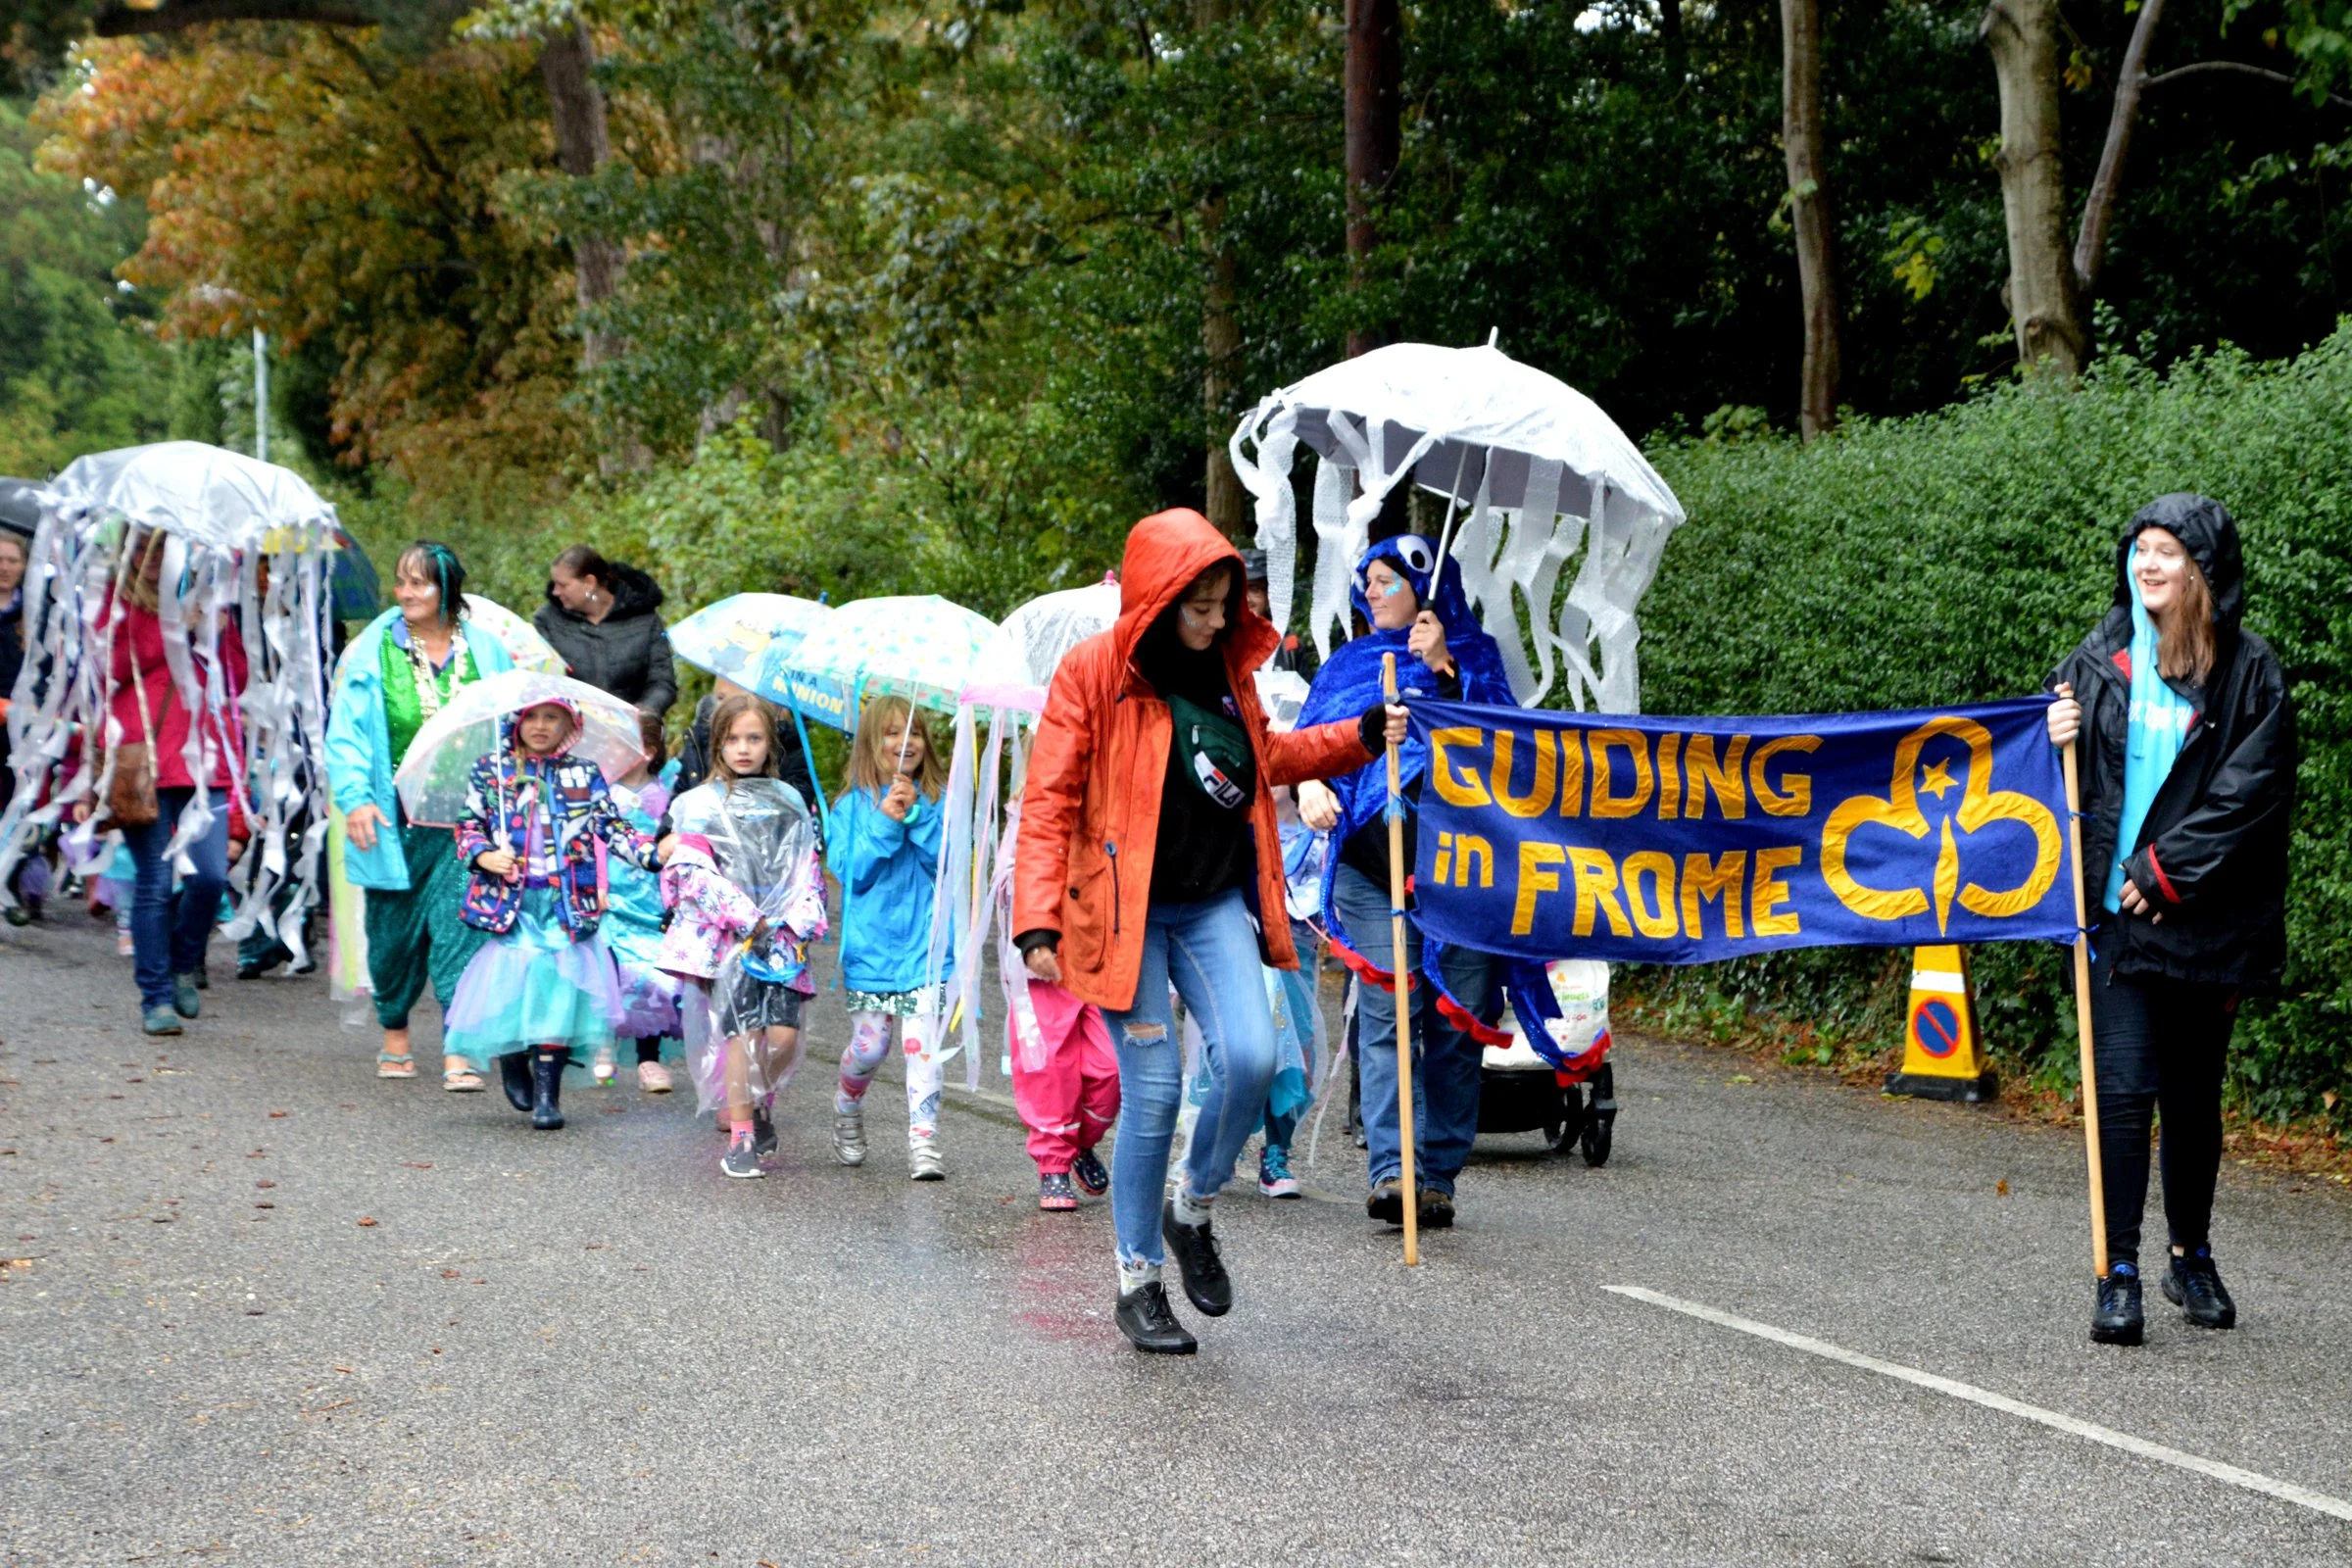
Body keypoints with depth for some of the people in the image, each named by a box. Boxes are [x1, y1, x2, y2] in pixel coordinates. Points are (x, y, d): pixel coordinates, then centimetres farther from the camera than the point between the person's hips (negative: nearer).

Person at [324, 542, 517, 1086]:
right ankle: (395, 1033, 30)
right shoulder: (372, 652, 1)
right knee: (395, 928, 9)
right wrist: (355, 798, -16)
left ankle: (458, 1050, -11)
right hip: (396, 820, 0)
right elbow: (346, 733, -2)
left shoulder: (484, 653, 5)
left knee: (459, 923, -10)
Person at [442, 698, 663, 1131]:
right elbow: (468, 825, 9)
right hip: (510, 900, 0)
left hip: (566, 903, 0)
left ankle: (547, 1091, -3)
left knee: (558, 989, -9)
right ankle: (511, 1063, 25)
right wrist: (484, 856, -11)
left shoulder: (584, 775, 9)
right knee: (508, 984, -5)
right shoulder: (489, 771, 8)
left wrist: (652, 853, -10)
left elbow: (611, 827, 5)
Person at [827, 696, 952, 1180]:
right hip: (870, 944, 0)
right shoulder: (852, 806, 3)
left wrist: (917, 817, -15)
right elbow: (848, 872, -6)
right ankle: (847, 1111, 33)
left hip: (925, 942, 0)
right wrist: (884, 824, -15)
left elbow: (947, 863, -4)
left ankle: (923, 1140, -6)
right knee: (868, 1045, 5)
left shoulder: (938, 801, 6)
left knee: (923, 1042, -9)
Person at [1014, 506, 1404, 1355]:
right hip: (1125, 910, -5)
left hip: (1214, 903, 5)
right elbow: (1048, 802, -11)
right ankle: (1138, 1280, 13)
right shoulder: (1092, 671, -11)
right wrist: (1038, 924, -19)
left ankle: (1192, 1208, 15)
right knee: (1153, 1089, -5)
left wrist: (1360, 737, 13)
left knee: (1250, 1060, -13)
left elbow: (1263, 757, 25)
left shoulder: (1226, 664, 7)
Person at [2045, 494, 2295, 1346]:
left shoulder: (2249, 673, -2)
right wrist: (2055, 740, -6)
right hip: (2115, 908, 1)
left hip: (2205, 918, -1)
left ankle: (2192, 1258, 27)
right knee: (2124, 1089, -7)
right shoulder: (2099, 660, 7)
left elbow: (2250, 791, -7)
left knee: (2194, 1098, 10)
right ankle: (2119, 1274, -3)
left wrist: (2167, 871, -13)